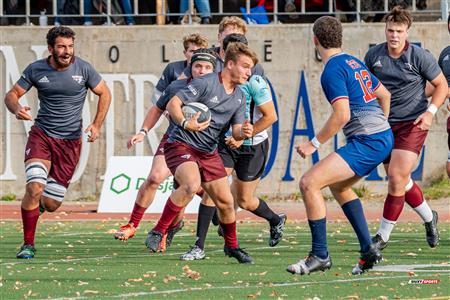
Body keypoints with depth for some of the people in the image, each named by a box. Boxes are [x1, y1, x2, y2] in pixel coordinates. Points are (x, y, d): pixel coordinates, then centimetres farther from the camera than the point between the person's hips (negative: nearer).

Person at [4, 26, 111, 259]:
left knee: (51, 204, 0)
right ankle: (28, 244, -8)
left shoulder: (83, 69, -5)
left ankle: (38, 205, 40)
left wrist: (96, 125, -3)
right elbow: (11, 95, 3)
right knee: (34, 188, -23)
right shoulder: (35, 70, -5)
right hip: (41, 135, -1)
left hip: (70, 142, 1)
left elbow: (104, 93, 8)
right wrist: (17, 109, -21)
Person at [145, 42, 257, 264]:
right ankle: (158, 232, -23)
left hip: (209, 152, 7)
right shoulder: (206, 83, -14)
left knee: (225, 201, 6)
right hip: (181, 144, -7)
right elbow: (173, 104, -15)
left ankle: (232, 246, 29)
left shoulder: (239, 97, 9)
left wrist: (243, 132, -12)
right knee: (192, 185, -34)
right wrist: (185, 123, -33)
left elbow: (236, 130, 12)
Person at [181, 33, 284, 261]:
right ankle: (199, 246, -12)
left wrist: (242, 137, -17)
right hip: (227, 142, 4)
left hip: (253, 146, -4)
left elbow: (270, 116, -16)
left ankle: (276, 220, 40)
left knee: (244, 201, 7)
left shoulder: (254, 82, -19)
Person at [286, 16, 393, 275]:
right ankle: (368, 250, 23)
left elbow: (342, 115, -20)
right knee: (338, 185, 28)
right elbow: (384, 95, 26)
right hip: (384, 137, 10)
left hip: (367, 142, -10)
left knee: (309, 183, -13)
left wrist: (314, 144, -12)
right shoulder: (353, 62, 16)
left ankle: (320, 255, -9)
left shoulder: (333, 70, -12)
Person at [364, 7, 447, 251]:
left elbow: (442, 85, -1)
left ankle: (383, 235, -6)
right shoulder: (373, 55, 1)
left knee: (396, 176, -15)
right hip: (385, 124, 5)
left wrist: (430, 112, -14)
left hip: (412, 123, -5)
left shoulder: (420, 57, -10)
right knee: (401, 180, 10)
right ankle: (429, 218, 36)